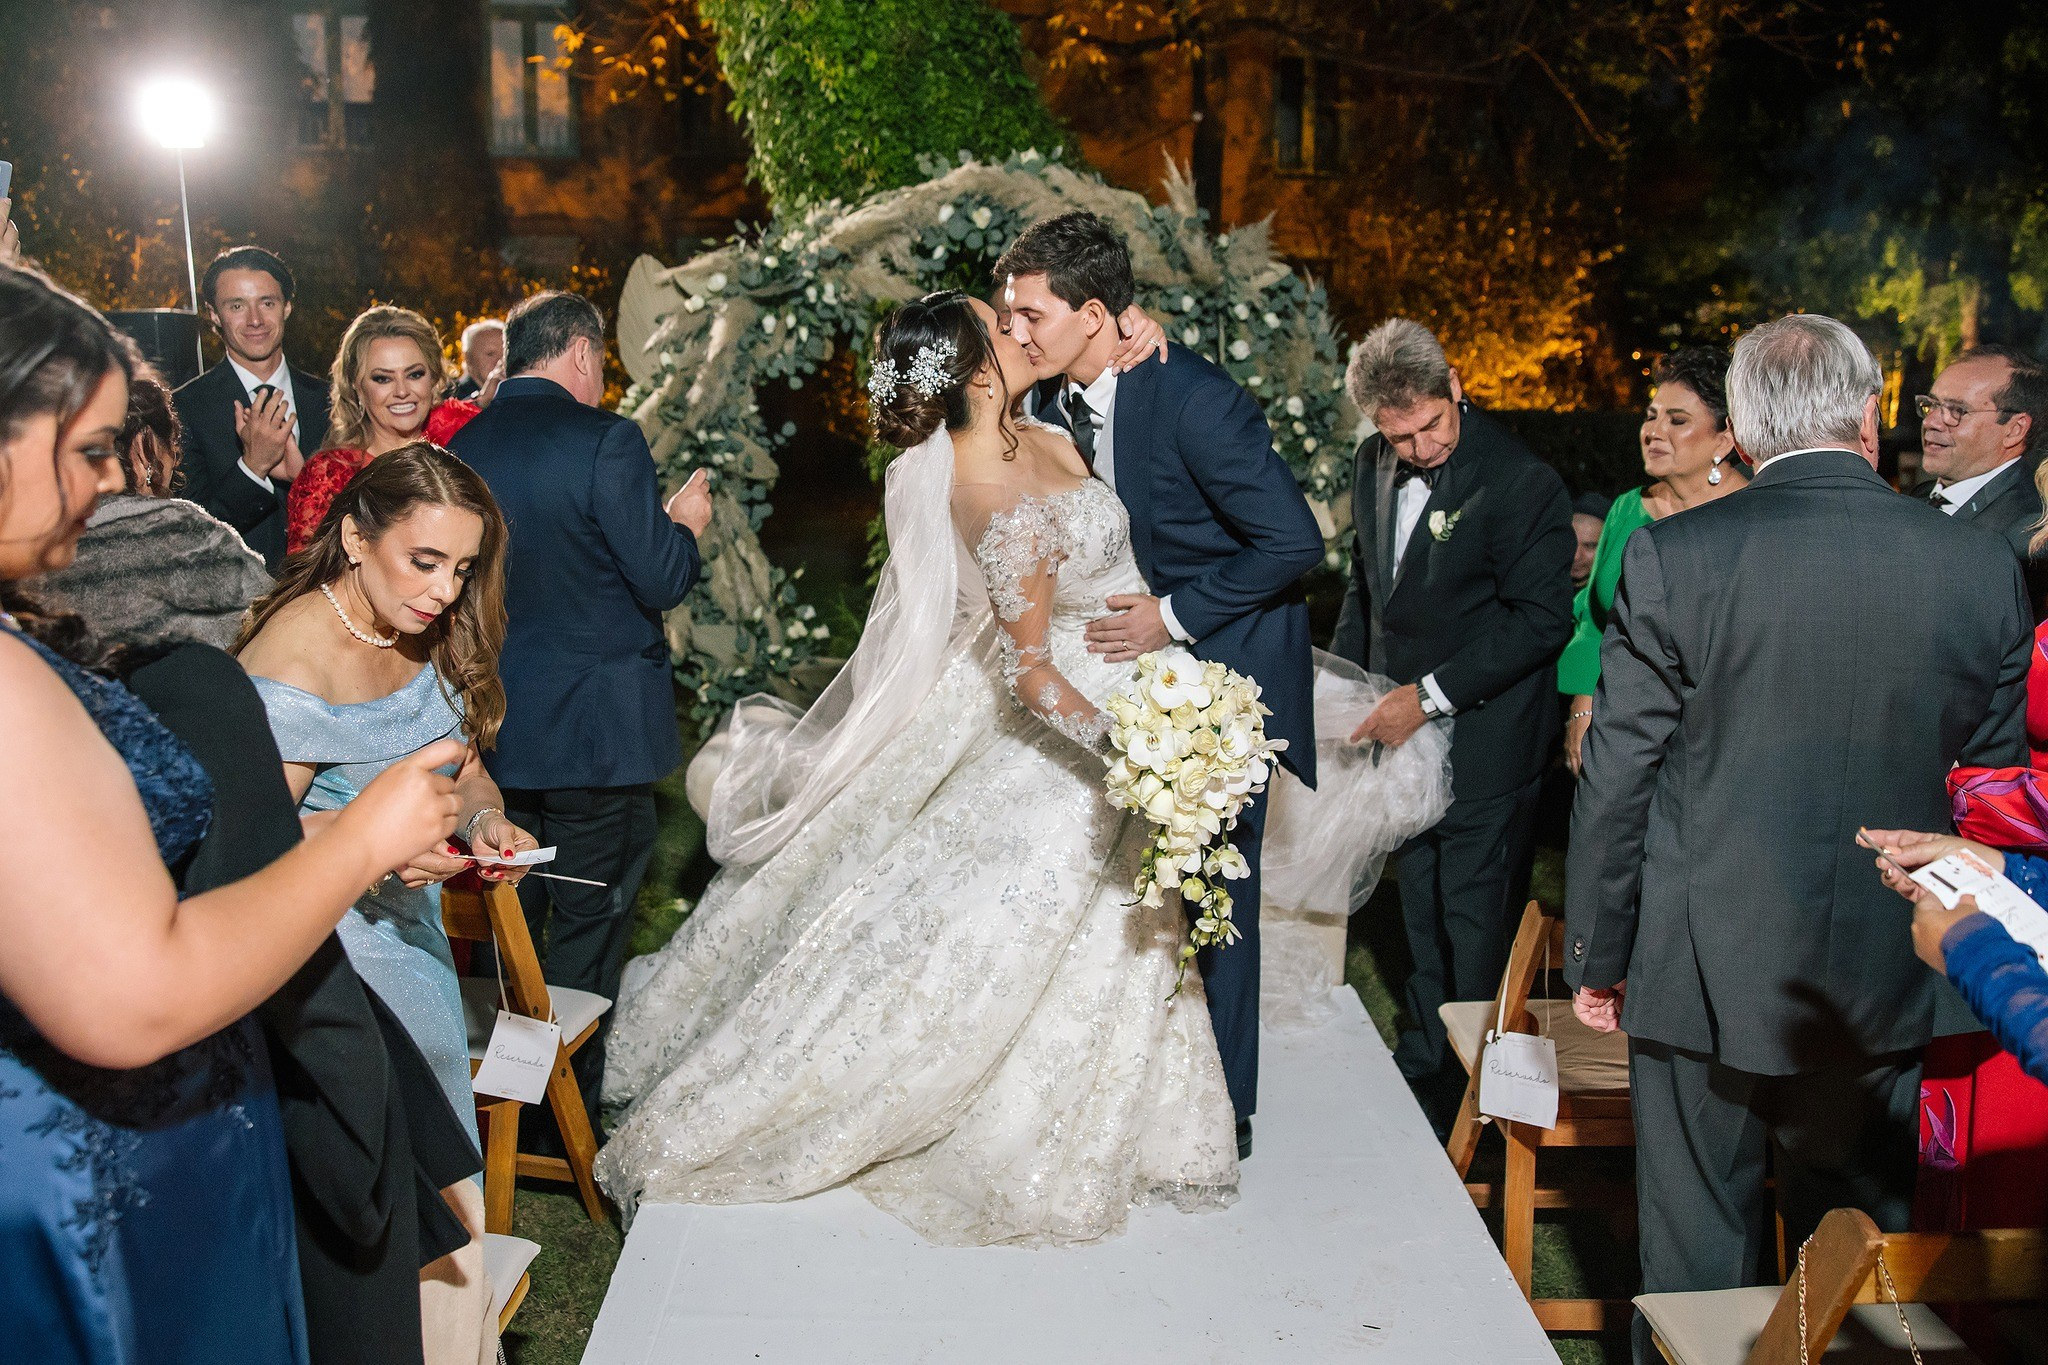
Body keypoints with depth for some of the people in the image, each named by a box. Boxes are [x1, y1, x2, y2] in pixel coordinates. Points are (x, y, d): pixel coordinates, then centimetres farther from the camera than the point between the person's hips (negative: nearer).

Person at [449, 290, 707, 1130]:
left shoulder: (461, 449, 3)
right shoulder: (605, 441, -15)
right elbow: (661, 581, -15)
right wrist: (685, 523, 4)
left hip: (493, 728, 6)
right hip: (596, 728, -6)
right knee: (588, 927, 7)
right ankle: (573, 1114, 17)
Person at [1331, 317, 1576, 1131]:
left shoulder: (1521, 484, -18)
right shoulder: (1375, 466, 4)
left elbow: (1541, 620, -20)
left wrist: (1430, 695, -23)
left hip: (1484, 749, -7)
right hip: (1406, 731, 7)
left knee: (1476, 928, 3)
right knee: (1422, 913, 19)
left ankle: (1477, 1091, 18)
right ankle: (1423, 1061, 34)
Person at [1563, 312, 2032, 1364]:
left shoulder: (1671, 556, -12)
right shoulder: (1983, 567, -4)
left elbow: (1616, 780, -9)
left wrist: (1596, 954, 2)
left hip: (1705, 971, -2)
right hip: (1883, 985, 3)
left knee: (1696, 1265, 12)